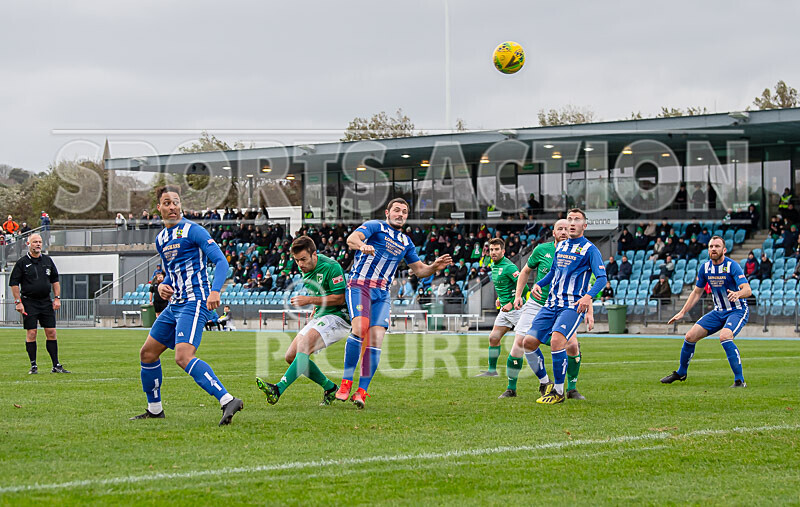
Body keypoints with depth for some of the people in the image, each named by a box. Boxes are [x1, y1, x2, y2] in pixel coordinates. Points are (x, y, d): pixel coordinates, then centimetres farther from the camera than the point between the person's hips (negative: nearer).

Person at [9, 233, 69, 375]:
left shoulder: (47, 260, 11)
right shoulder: (22, 262, -2)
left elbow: (55, 280, 17)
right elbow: (14, 283, -2)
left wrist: (57, 298, 8)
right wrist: (18, 302, -8)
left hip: (46, 302, 4)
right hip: (29, 303, -4)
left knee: (51, 333, 1)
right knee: (31, 333, -4)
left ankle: (56, 365, 5)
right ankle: (33, 366, 3)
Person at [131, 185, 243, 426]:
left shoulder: (192, 230, -7)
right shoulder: (161, 239, 17)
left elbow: (221, 261, -12)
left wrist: (215, 290, -28)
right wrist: (163, 285, 7)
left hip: (194, 303, -9)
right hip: (174, 305, 9)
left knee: (183, 356, -26)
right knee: (147, 353, 13)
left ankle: (227, 401, -33)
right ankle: (154, 409, 28)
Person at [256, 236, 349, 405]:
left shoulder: (330, 267, -16)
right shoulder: (307, 269, 10)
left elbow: (340, 297, -18)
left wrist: (310, 300, -20)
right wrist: (314, 312, 17)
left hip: (338, 317, -10)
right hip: (320, 317, 10)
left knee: (304, 344, -30)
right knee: (291, 356, 0)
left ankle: (278, 390, -40)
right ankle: (330, 388, 12)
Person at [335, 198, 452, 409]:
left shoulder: (406, 242, 22)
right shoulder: (375, 227, 3)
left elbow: (419, 270, 27)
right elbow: (351, 239, -16)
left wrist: (434, 267, 5)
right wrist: (362, 245, -39)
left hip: (382, 293, 5)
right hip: (359, 285, -5)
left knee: (376, 340, -10)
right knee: (360, 327, -26)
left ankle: (362, 391, -9)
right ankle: (346, 383, -20)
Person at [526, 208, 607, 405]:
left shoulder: (589, 249, -2)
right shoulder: (560, 246, 17)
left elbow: (602, 278, -10)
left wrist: (589, 296, -27)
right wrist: (539, 284, 11)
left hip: (573, 306, -7)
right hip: (552, 304, 7)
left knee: (557, 340, -28)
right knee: (529, 341, -4)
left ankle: (558, 392, -16)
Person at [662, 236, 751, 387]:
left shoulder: (732, 266, -19)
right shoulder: (705, 267, 0)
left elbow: (747, 290, -29)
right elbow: (697, 292, 13)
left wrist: (737, 294, -51)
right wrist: (682, 312, 10)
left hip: (737, 311, -6)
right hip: (718, 311, 6)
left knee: (724, 336, -33)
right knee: (690, 336, -1)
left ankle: (739, 380, -27)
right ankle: (681, 372, 24)